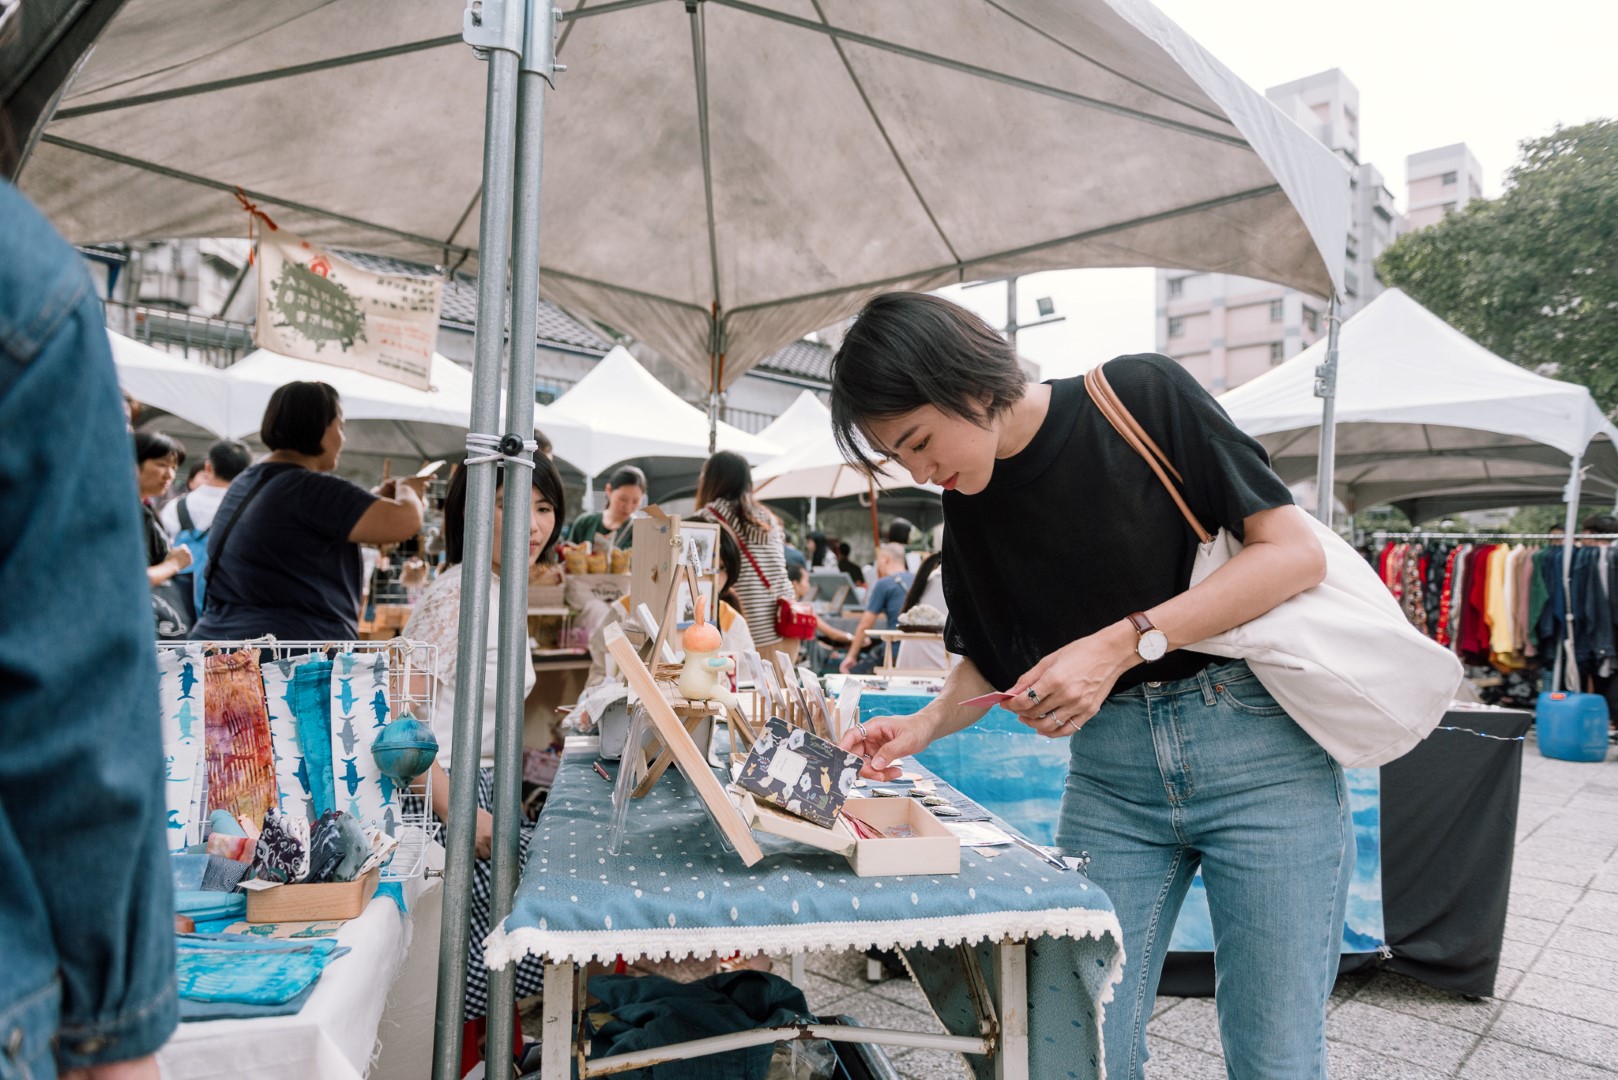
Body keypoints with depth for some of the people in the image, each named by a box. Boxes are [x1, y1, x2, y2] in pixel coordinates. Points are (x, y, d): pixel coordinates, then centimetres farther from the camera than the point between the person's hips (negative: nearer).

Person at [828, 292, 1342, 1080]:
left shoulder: (1141, 395, -10)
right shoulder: (970, 512, 5)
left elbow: (1296, 553, -11)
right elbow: (993, 661, 14)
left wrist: (1123, 644, -18)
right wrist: (924, 726, -4)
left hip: (1260, 752, -3)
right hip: (1110, 774, 4)